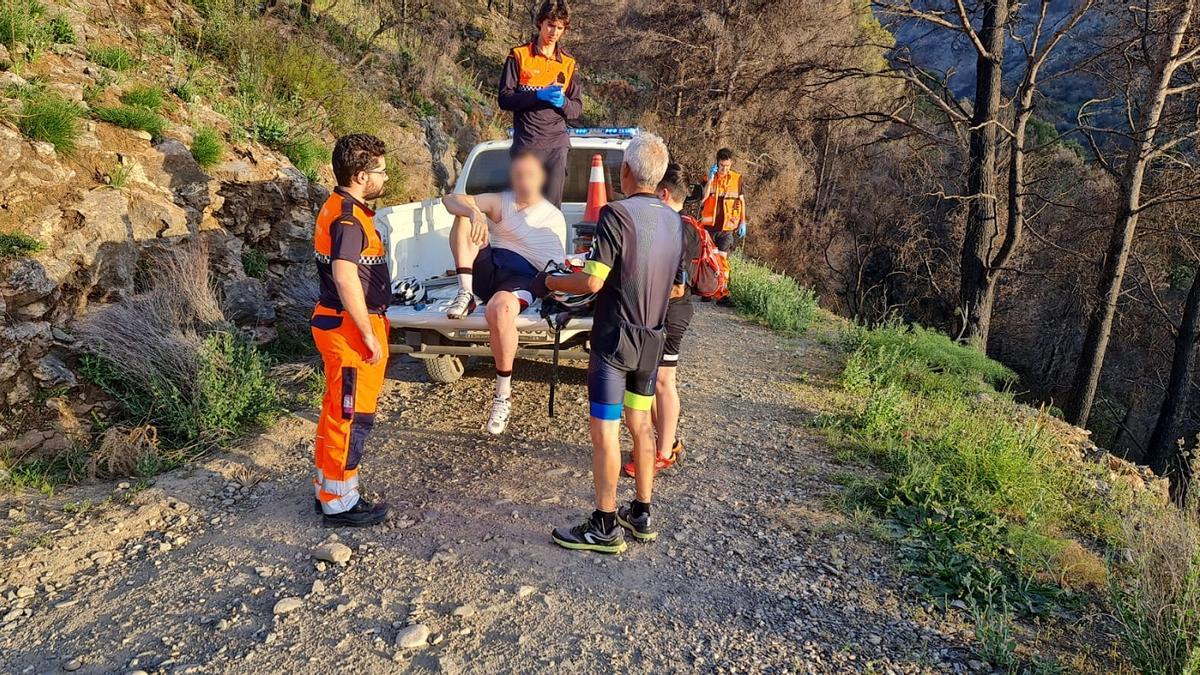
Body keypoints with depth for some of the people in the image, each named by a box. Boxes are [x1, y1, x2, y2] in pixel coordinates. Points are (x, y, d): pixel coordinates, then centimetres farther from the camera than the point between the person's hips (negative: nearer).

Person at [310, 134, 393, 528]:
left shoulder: (339, 208, 13)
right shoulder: (349, 218, -20)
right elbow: (346, 278, -32)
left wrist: (372, 325, 23)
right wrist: (369, 335, -25)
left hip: (338, 324, 10)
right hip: (350, 329, -10)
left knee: (337, 414, 19)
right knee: (351, 417, 0)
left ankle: (328, 488, 31)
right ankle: (340, 504, 11)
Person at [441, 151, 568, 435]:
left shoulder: (554, 217, 10)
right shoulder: (500, 202, 14)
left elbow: (557, 265, 0)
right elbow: (450, 199, -1)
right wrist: (474, 213, -25)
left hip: (522, 277, -3)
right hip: (488, 267, 4)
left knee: (499, 309, -39)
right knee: (463, 217, -16)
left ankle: (503, 395, -24)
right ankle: (466, 294, -21)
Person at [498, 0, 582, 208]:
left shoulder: (568, 63, 13)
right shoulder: (519, 56, 5)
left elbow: (577, 108, 13)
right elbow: (505, 99, -2)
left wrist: (562, 102, -10)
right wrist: (538, 95, -16)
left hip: (557, 145, 3)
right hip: (526, 144, -2)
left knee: (552, 206, -1)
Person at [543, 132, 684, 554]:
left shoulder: (617, 214, -16)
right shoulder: (674, 221, 7)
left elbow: (592, 282, -20)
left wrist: (553, 282, -3)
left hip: (615, 340, -7)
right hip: (651, 342, 7)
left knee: (605, 429, 0)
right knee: (640, 424, 16)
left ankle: (605, 528, 6)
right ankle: (641, 515, 25)